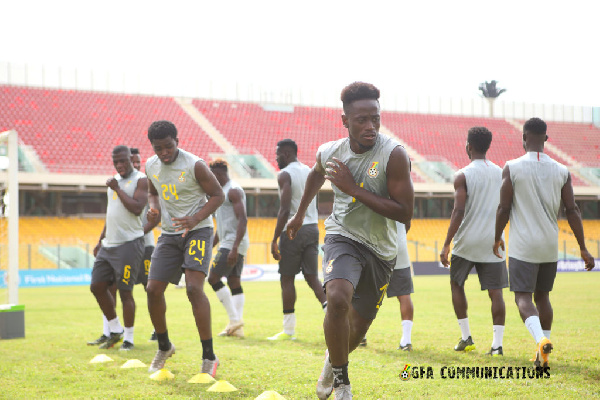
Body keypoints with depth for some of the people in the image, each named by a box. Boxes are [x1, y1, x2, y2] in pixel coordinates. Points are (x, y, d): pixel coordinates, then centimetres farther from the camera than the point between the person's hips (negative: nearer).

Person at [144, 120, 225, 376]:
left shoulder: (195, 165, -15)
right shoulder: (151, 166, 4)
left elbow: (217, 195, -9)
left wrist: (195, 219, -23)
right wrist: (153, 209, -2)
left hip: (198, 231, -6)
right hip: (169, 234, 6)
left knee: (194, 288, -21)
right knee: (153, 289, 0)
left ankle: (209, 357, -14)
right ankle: (164, 347, 24)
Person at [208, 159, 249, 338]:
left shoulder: (233, 191, -11)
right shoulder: (223, 191, 21)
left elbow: (242, 220, -21)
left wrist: (234, 248, -28)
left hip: (233, 243, -10)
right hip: (227, 243, 10)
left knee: (213, 278, -9)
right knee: (234, 283, 6)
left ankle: (234, 319, -7)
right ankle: (237, 327, 4)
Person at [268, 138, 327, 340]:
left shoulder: (285, 175, -10)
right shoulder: (309, 171, 14)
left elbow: (284, 210, -18)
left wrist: (275, 240, -16)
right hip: (313, 228, 7)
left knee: (287, 279, 3)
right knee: (312, 277, 9)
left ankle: (289, 330, 7)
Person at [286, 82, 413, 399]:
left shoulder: (394, 155, -20)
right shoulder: (329, 152, -6)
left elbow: (404, 213, -24)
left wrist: (353, 189, -26)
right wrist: (300, 214, 29)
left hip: (380, 249, 0)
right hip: (343, 236, 0)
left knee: (359, 327, 11)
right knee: (337, 299, -30)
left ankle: (333, 360, 48)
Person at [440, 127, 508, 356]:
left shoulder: (463, 176, -8)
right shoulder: (501, 174, 7)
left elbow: (459, 212, -15)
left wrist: (446, 245, -13)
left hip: (467, 242, -3)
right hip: (492, 242, 3)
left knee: (456, 285, 16)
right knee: (495, 291, 2)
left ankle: (466, 338, 16)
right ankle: (497, 344, -6)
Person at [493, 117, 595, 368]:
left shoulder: (512, 168, -7)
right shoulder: (561, 171, 2)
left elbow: (503, 209, -6)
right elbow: (572, 211, 0)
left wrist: (497, 238, 9)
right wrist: (583, 248, 5)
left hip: (523, 246, -4)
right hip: (550, 246, 4)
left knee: (523, 297, -2)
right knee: (542, 296, 17)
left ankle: (541, 339, -28)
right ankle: (542, 356, 16)